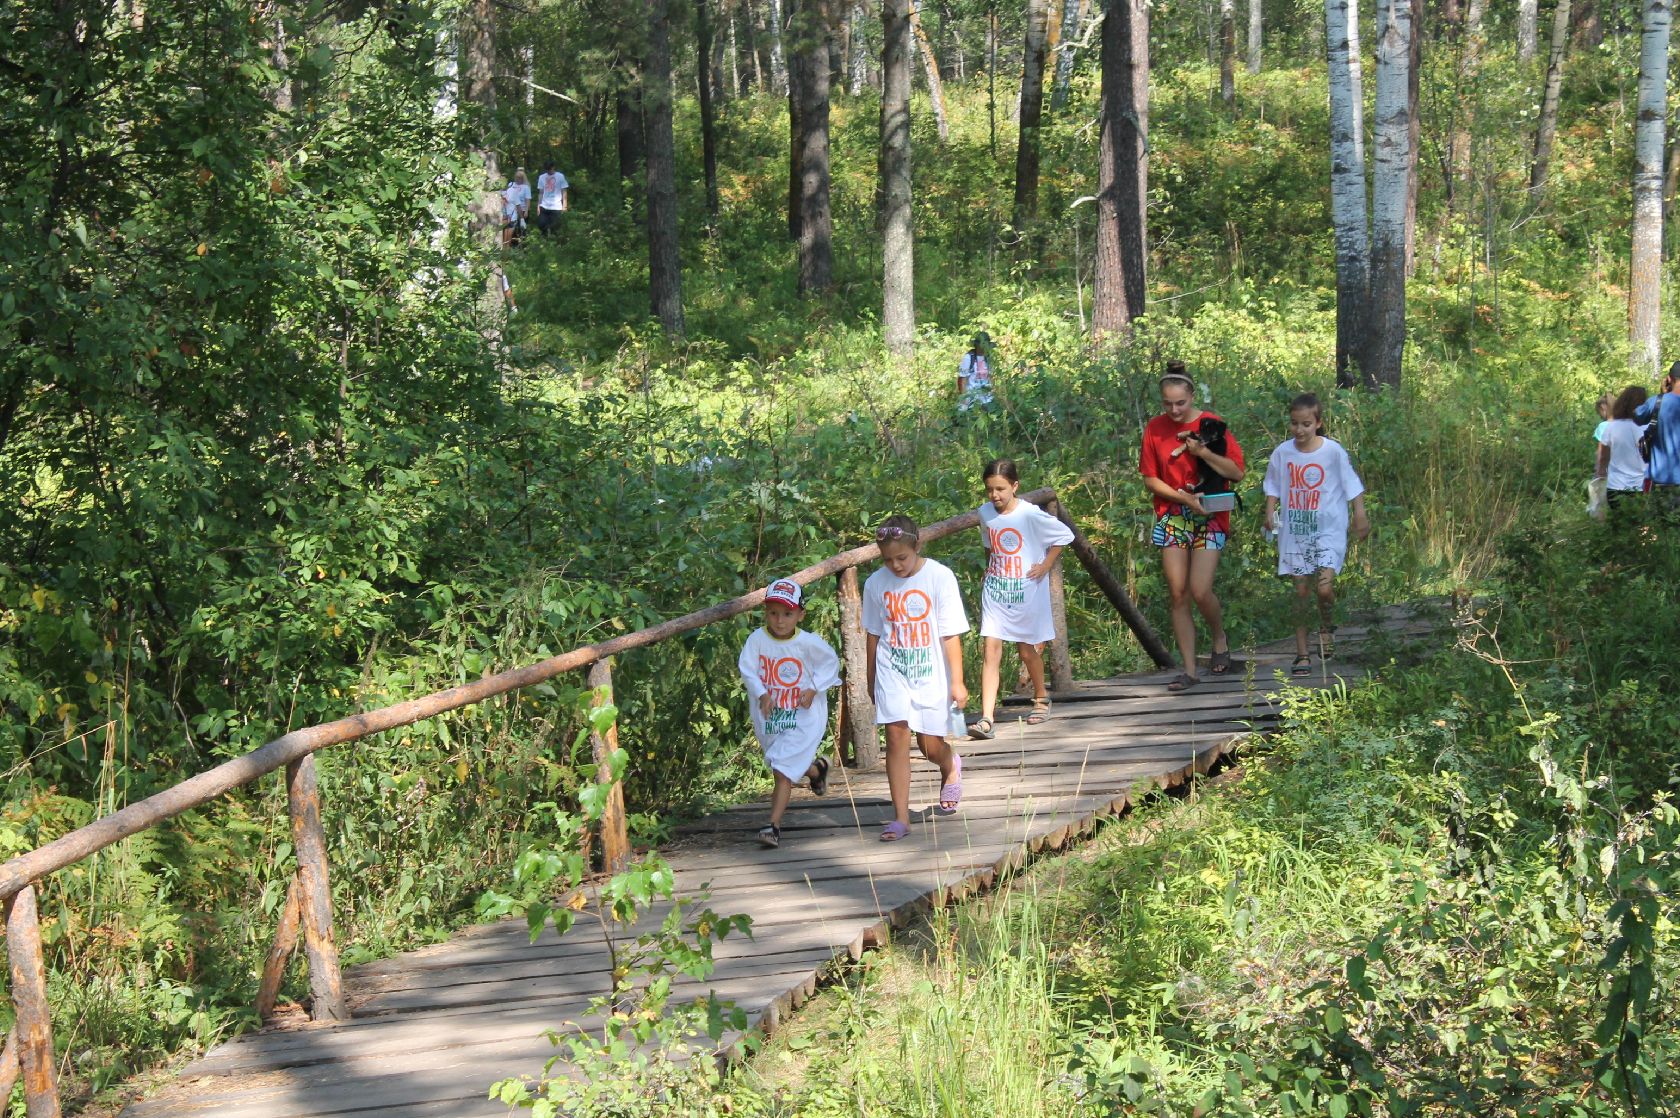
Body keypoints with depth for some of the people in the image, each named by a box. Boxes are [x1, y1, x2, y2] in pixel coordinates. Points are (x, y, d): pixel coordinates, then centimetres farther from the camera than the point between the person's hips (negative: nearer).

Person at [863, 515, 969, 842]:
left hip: (931, 673, -2)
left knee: (931, 744, 3)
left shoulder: (939, 577, -10)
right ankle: (900, 817, -7)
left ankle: (951, 767, 42)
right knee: (896, 735, -10)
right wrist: (871, 678, 17)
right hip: (892, 671, 2)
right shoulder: (876, 583, -1)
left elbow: (950, 634, -9)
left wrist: (957, 682, -10)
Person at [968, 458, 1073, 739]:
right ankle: (986, 720, -15)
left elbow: (1064, 535, -6)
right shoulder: (985, 513, -2)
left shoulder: (1030, 515, -17)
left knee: (1027, 650, 11)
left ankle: (1041, 697, 41)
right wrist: (991, 569, 9)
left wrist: (1045, 566, -7)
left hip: (1026, 591, -3)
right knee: (991, 650, -8)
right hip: (994, 590, 3)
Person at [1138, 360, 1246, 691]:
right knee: (1178, 594, -1)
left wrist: (1202, 451, -18)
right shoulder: (1155, 428, 1)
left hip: (1209, 518, -3)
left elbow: (1237, 472, -6)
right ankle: (1189, 670, 4)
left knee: (1200, 590, -15)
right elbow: (1150, 479, 3)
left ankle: (1219, 638, 16)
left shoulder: (1211, 425, -5)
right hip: (1172, 517, 3)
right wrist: (1184, 497, -11)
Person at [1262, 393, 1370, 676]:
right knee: (1301, 590, 3)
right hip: (1295, 531, 2)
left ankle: (1326, 628, 17)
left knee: (1324, 588, -15)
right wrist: (1270, 512, -1)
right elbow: (1274, 486, 12)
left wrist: (1360, 515, -4)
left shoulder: (1333, 451, -8)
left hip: (1328, 530, -2)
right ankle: (1302, 653, 10)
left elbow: (1352, 486, 0)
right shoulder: (1283, 452, 0)